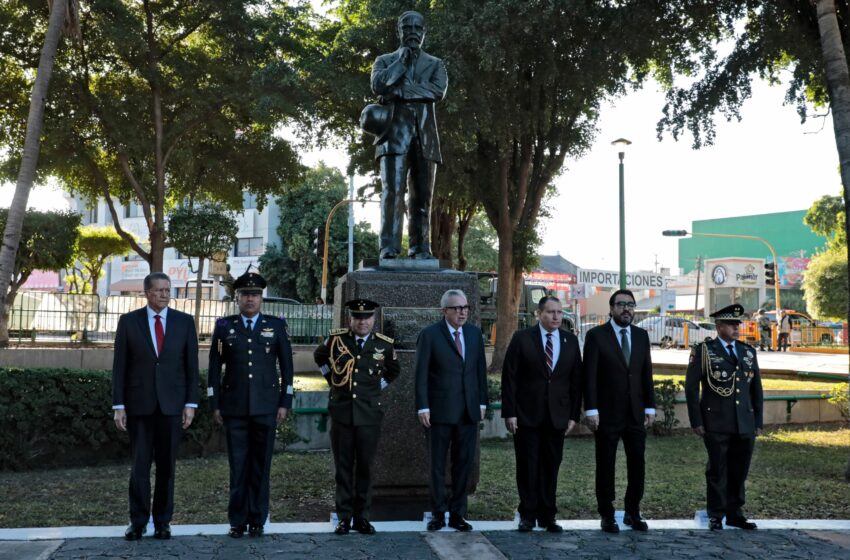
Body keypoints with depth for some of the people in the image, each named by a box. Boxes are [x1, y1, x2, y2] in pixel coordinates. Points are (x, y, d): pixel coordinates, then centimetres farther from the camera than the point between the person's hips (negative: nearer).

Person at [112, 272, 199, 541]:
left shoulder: (184, 321, 4)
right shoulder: (129, 321, 2)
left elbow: (191, 365, 4)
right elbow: (119, 366, 2)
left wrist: (191, 404, -2)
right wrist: (118, 406, -3)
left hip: (171, 404, 1)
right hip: (139, 404, -1)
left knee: (167, 465, 5)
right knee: (139, 465, 1)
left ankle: (163, 521, 15)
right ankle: (138, 522, 11)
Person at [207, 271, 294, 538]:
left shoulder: (277, 326, 6)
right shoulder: (224, 326, 7)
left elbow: (286, 366, 6)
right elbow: (215, 367, 7)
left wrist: (285, 403, 1)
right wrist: (215, 404, 3)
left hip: (266, 406, 0)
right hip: (234, 406, 0)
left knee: (261, 465, 4)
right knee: (238, 465, 2)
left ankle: (257, 520, 12)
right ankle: (238, 520, 10)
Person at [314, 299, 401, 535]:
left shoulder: (384, 344, 0)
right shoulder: (336, 339, -1)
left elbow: (394, 371, 20)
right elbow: (319, 357, 21)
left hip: (370, 414, 0)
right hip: (341, 412, 0)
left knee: (365, 467, 5)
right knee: (343, 467, 4)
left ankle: (362, 517, 15)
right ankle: (344, 517, 12)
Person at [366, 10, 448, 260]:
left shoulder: (435, 64, 19)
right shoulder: (385, 60, 17)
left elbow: (438, 90, -2)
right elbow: (378, 85, -4)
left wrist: (399, 90, -6)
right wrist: (401, 60, 0)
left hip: (425, 134, 2)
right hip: (395, 132, -2)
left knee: (422, 196, -1)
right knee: (392, 190, -14)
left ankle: (420, 249, 1)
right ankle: (389, 248, -17)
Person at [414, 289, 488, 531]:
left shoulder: (475, 334, 8)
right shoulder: (429, 335, -6)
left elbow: (481, 370, 12)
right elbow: (421, 374, -7)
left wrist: (482, 402, 7)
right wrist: (423, 407, -11)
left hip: (469, 411, 4)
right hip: (440, 412, -4)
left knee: (464, 464, 8)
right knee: (437, 465, 6)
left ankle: (457, 514, 18)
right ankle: (438, 514, 16)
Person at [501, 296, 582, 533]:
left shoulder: (571, 341, 7)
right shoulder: (522, 339, -3)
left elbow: (576, 380, 8)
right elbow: (509, 377, -4)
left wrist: (574, 415, 4)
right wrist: (509, 412, -9)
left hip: (557, 416, 3)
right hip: (527, 415, -2)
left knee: (551, 467, 6)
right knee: (527, 467, 3)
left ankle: (547, 516, 16)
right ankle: (528, 515, 14)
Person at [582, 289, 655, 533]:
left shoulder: (641, 335, 9)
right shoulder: (596, 335, -4)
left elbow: (647, 374, 10)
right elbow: (589, 376, -8)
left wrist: (650, 407, 5)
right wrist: (591, 410, -13)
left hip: (636, 413, 4)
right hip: (607, 413, -4)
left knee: (637, 464, 5)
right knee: (606, 465, 4)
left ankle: (633, 513, 19)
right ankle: (607, 516, 14)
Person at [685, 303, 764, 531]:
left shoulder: (748, 352, 12)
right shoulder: (702, 351, 0)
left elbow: (756, 389, 15)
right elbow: (691, 388, -2)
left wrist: (758, 422, 10)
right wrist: (696, 421, -7)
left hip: (745, 425, 4)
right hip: (716, 425, -4)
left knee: (739, 471, 7)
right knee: (717, 470, 2)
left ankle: (734, 513, 19)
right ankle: (716, 516, 13)